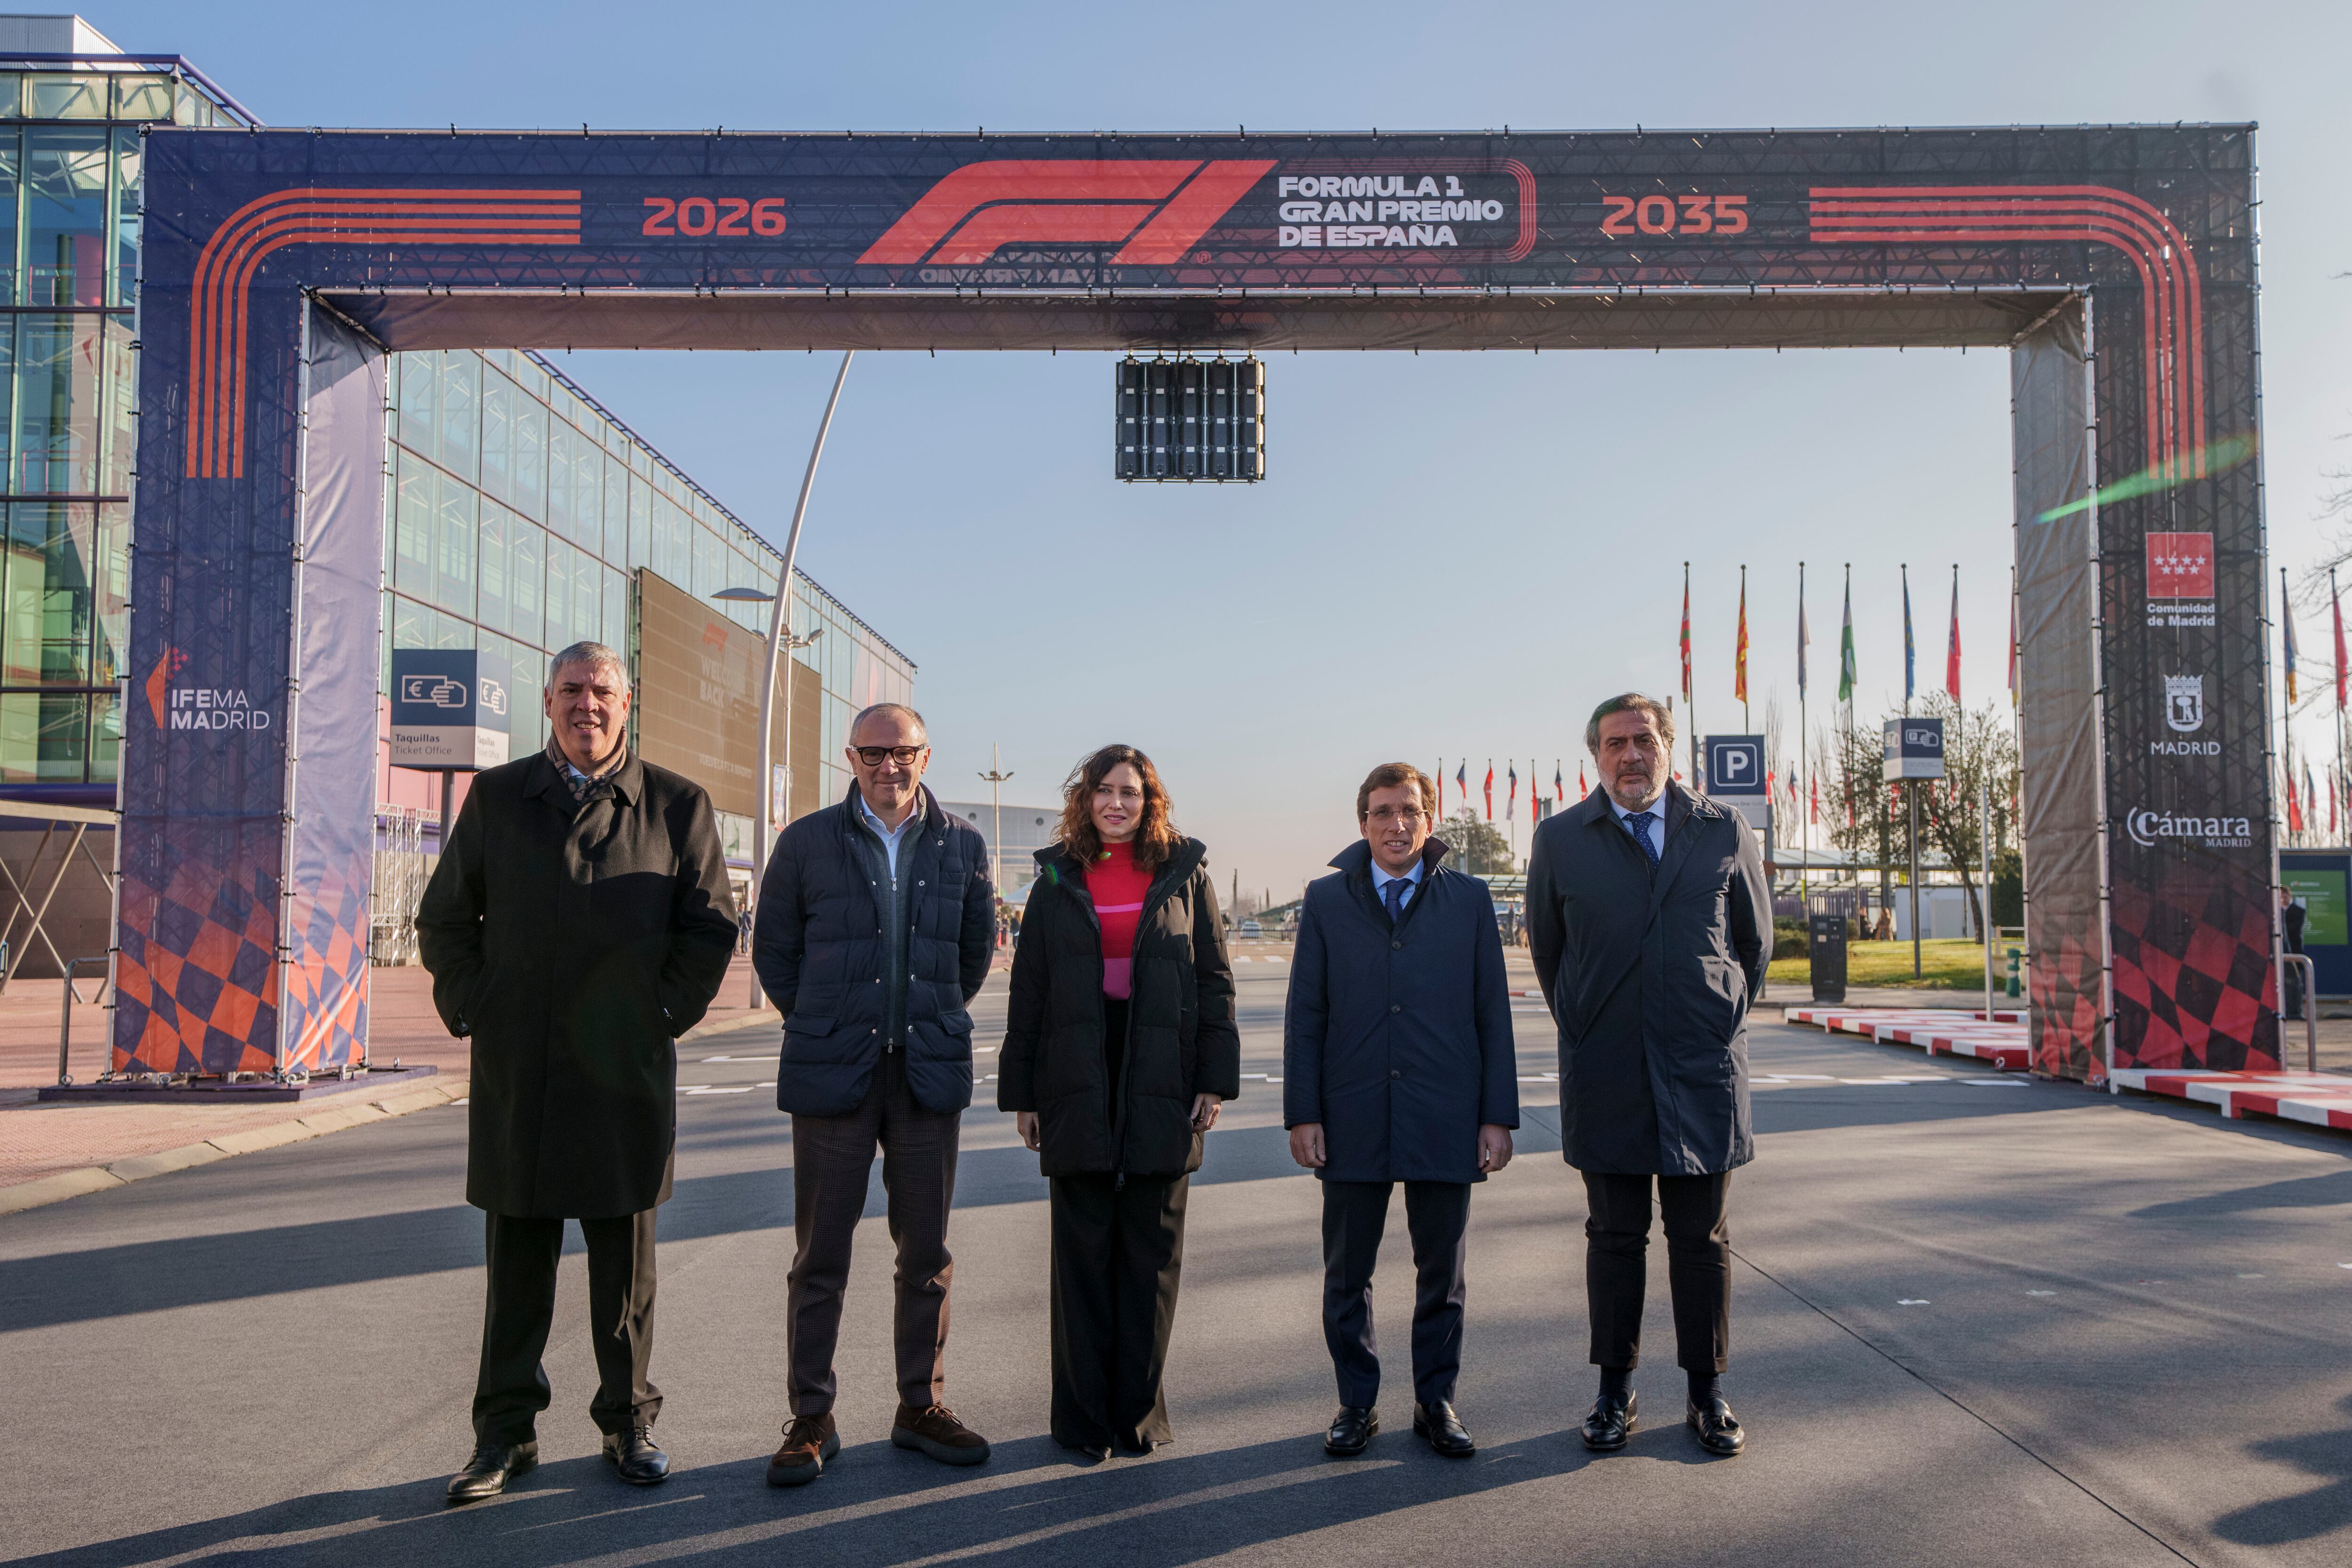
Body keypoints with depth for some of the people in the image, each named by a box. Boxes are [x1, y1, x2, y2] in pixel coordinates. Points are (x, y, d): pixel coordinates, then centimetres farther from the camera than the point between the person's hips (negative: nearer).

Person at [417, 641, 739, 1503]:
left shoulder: (678, 805, 3)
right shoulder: (496, 796, 8)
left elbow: (712, 928, 6)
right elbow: (443, 918, 14)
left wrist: (662, 1013, -2)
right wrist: (470, 1008, 3)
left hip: (625, 1071, -1)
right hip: (516, 1069, 1)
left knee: (625, 1261, 8)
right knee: (516, 1260, 7)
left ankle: (628, 1423, 23)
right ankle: (505, 1432, 20)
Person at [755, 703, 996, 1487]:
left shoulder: (962, 846, 5)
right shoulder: (807, 842, 0)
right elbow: (773, 949, 8)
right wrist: (822, 1028, 8)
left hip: (930, 1072, 2)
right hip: (833, 1073, -2)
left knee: (927, 1252, 8)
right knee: (820, 1255, 3)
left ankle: (922, 1407, 22)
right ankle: (811, 1420, 14)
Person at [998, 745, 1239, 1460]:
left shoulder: (1184, 873, 5)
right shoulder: (1058, 880, 7)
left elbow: (1214, 979, 4)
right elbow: (1028, 990, 8)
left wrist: (1216, 1079, -4)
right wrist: (1020, 1092, 5)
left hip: (1162, 1085, 0)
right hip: (1078, 1089, 1)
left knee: (1151, 1251, 6)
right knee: (1083, 1251, 5)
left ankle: (1139, 1412, 18)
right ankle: (1083, 1418, 15)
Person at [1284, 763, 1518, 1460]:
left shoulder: (1469, 899, 6)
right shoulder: (1326, 900, 6)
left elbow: (1493, 1013, 5)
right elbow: (1304, 1015, 4)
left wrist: (1498, 1116, -1)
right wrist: (1302, 1114, -3)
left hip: (1444, 1117, 0)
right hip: (1352, 1120, 0)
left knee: (1443, 1273, 9)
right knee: (1346, 1276, 8)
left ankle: (1436, 1402, 25)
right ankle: (1357, 1403, 23)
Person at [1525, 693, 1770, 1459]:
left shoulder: (1725, 833, 4)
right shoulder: (1560, 840, 2)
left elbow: (1754, 940, 15)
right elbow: (1546, 949, 13)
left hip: (1702, 1071, 1)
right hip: (1604, 1077, 0)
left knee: (1702, 1239, 7)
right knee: (1614, 1237, 6)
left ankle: (1708, 1395, 18)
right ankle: (1615, 1393, 16)